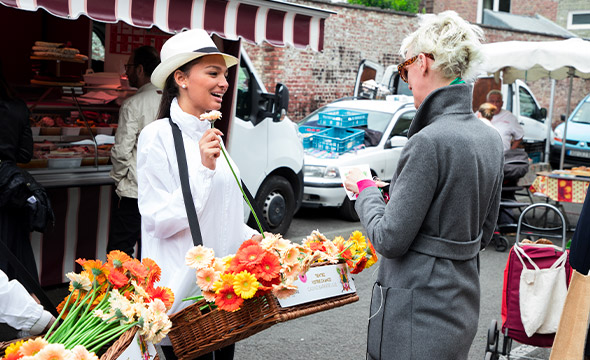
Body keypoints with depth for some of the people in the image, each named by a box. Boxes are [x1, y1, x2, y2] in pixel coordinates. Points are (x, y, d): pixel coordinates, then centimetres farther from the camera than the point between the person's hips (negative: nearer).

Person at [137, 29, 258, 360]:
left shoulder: (211, 136, 11)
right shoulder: (159, 136, -13)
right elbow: (159, 221, -17)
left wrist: (254, 239, 6)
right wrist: (204, 169, -23)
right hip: (184, 292, -7)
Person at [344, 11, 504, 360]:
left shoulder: (429, 141, -23)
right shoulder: (491, 138, 4)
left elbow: (390, 240, -20)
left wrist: (365, 188, -3)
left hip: (420, 315, -9)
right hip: (463, 306, 9)